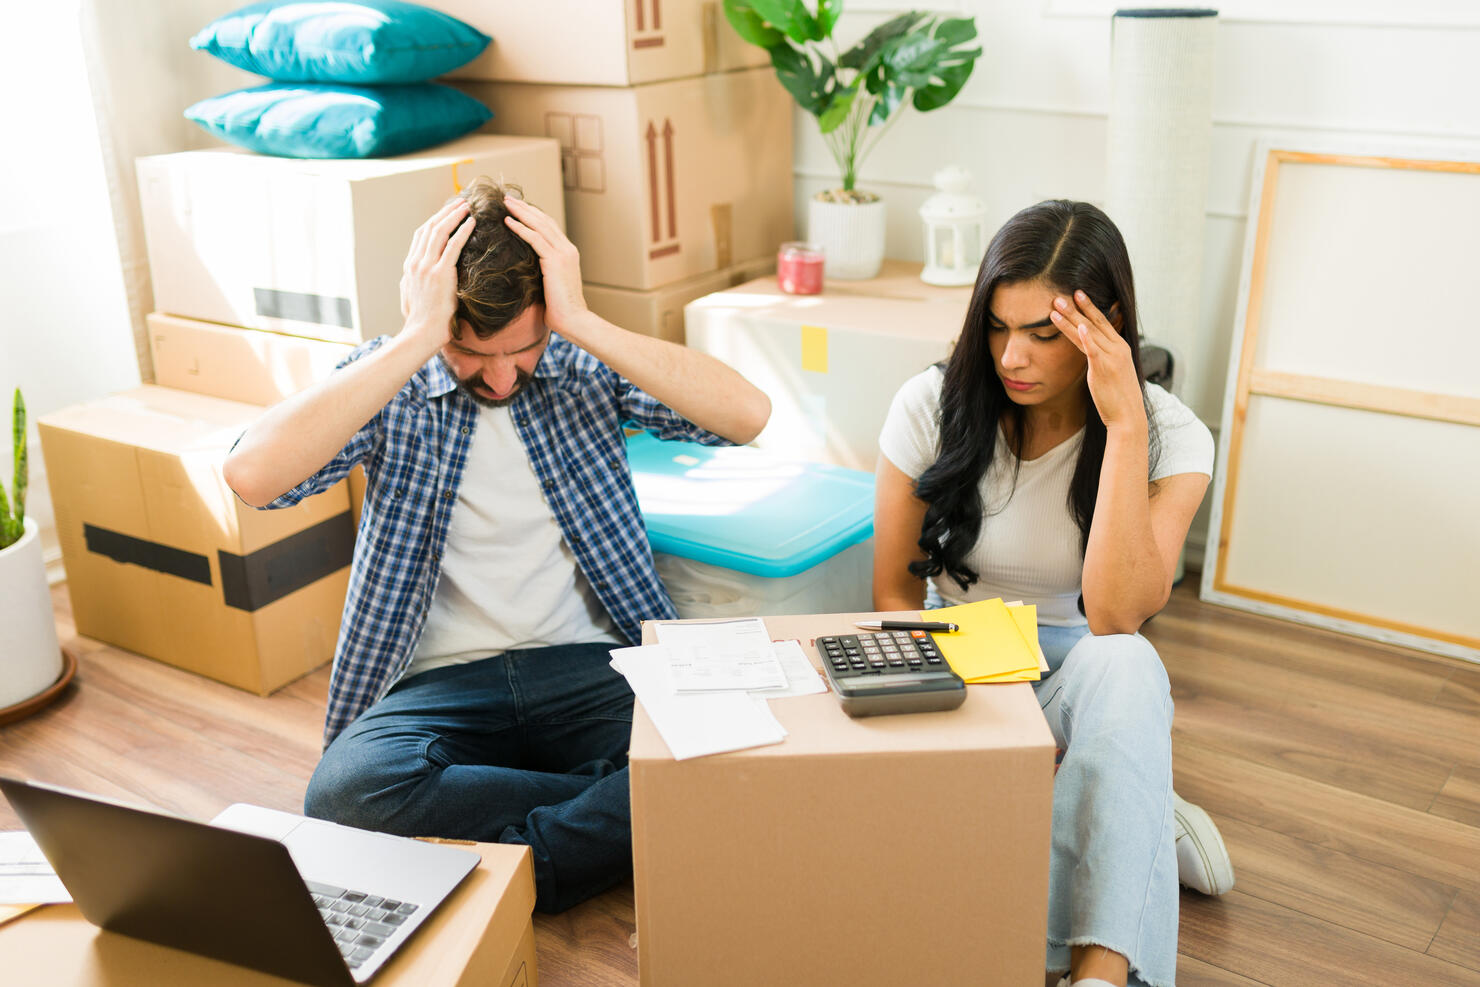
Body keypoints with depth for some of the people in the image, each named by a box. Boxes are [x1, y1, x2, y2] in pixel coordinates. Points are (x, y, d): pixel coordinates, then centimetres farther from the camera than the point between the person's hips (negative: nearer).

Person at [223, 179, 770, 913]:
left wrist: (584, 324, -19)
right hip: (441, 683, 0)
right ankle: (623, 810, -16)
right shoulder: (387, 384, 0)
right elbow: (252, 475, -20)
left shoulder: (586, 366, 3)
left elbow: (748, 415, -14)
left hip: (590, 663, 0)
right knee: (344, 792, -32)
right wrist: (418, 339, -22)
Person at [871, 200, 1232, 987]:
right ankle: (1144, 832, -13)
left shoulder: (1171, 437, -14)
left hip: (1078, 678, -1)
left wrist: (1124, 427, -31)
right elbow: (894, 593, -1)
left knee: (1122, 661, -39)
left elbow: (1115, 616, -28)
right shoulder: (931, 406, -10)